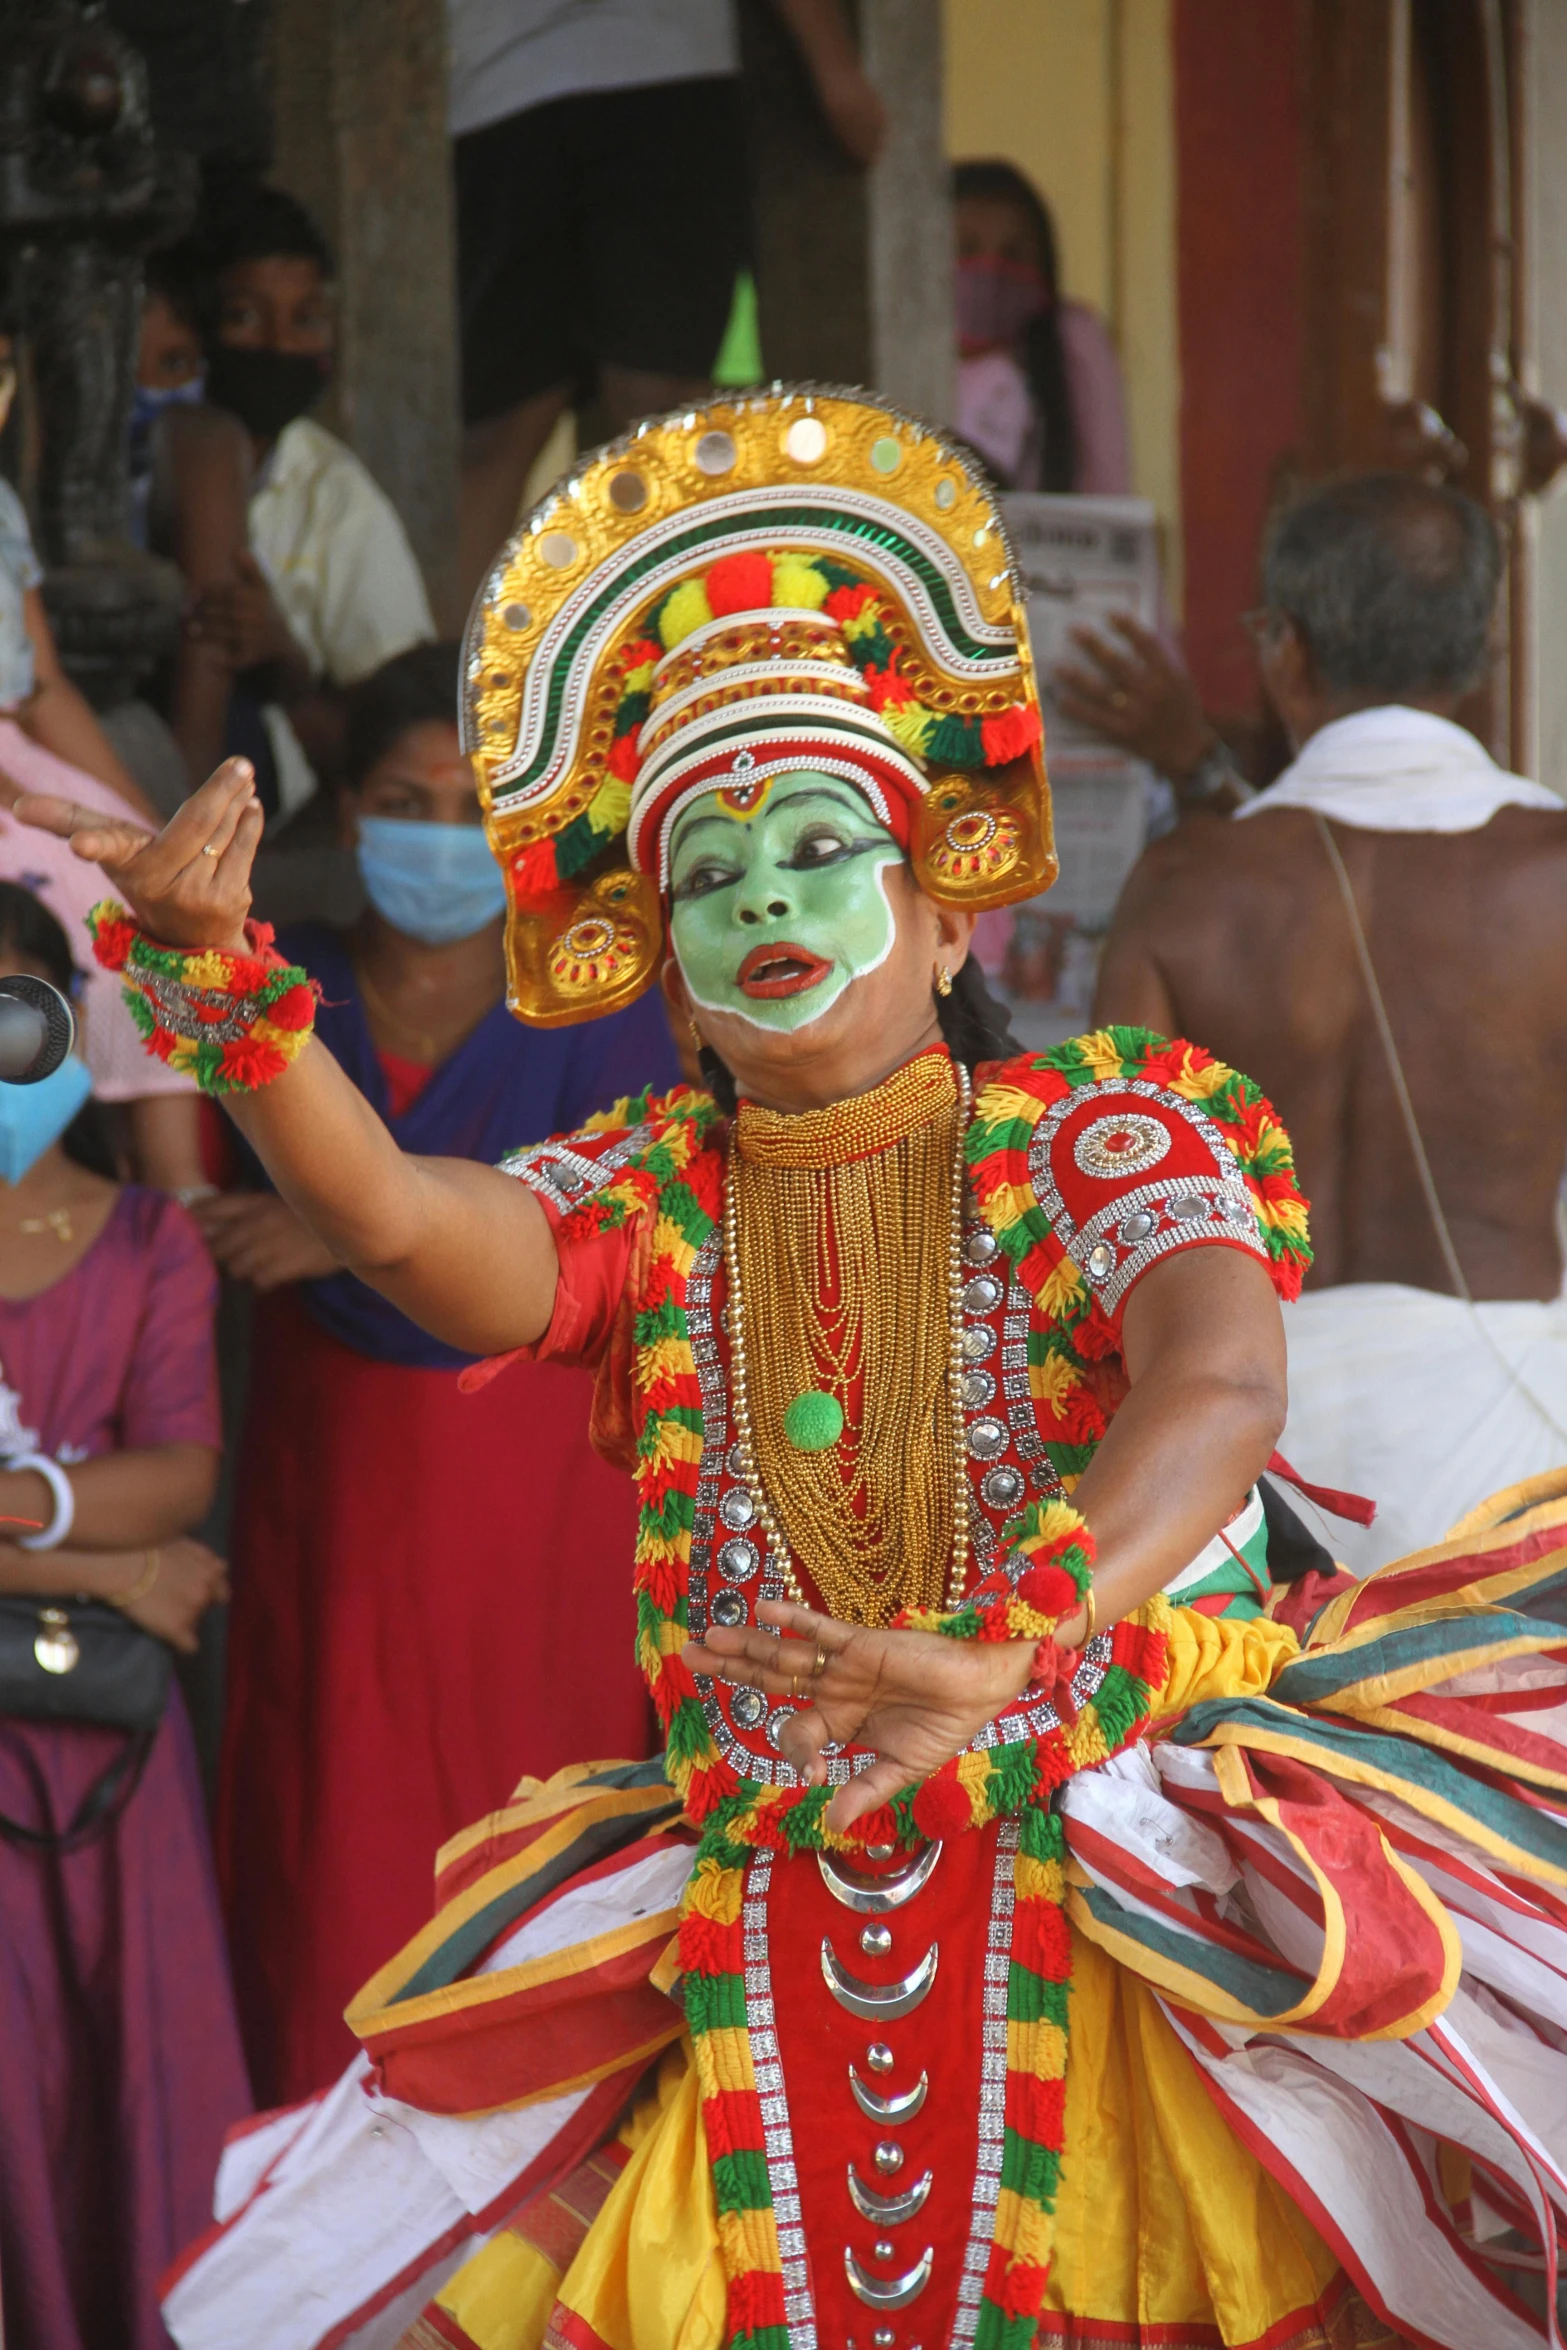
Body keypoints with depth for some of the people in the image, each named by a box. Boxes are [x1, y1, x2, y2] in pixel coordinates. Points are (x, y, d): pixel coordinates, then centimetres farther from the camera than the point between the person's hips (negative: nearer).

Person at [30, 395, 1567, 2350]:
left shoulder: (1097, 1141, -1)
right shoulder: (646, 1200, 9)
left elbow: (1221, 1382, -21)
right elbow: (396, 1222, -12)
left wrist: (994, 1656, -38)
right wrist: (213, 971, -28)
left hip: (1101, 1937, -3)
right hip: (764, 1951, 3)